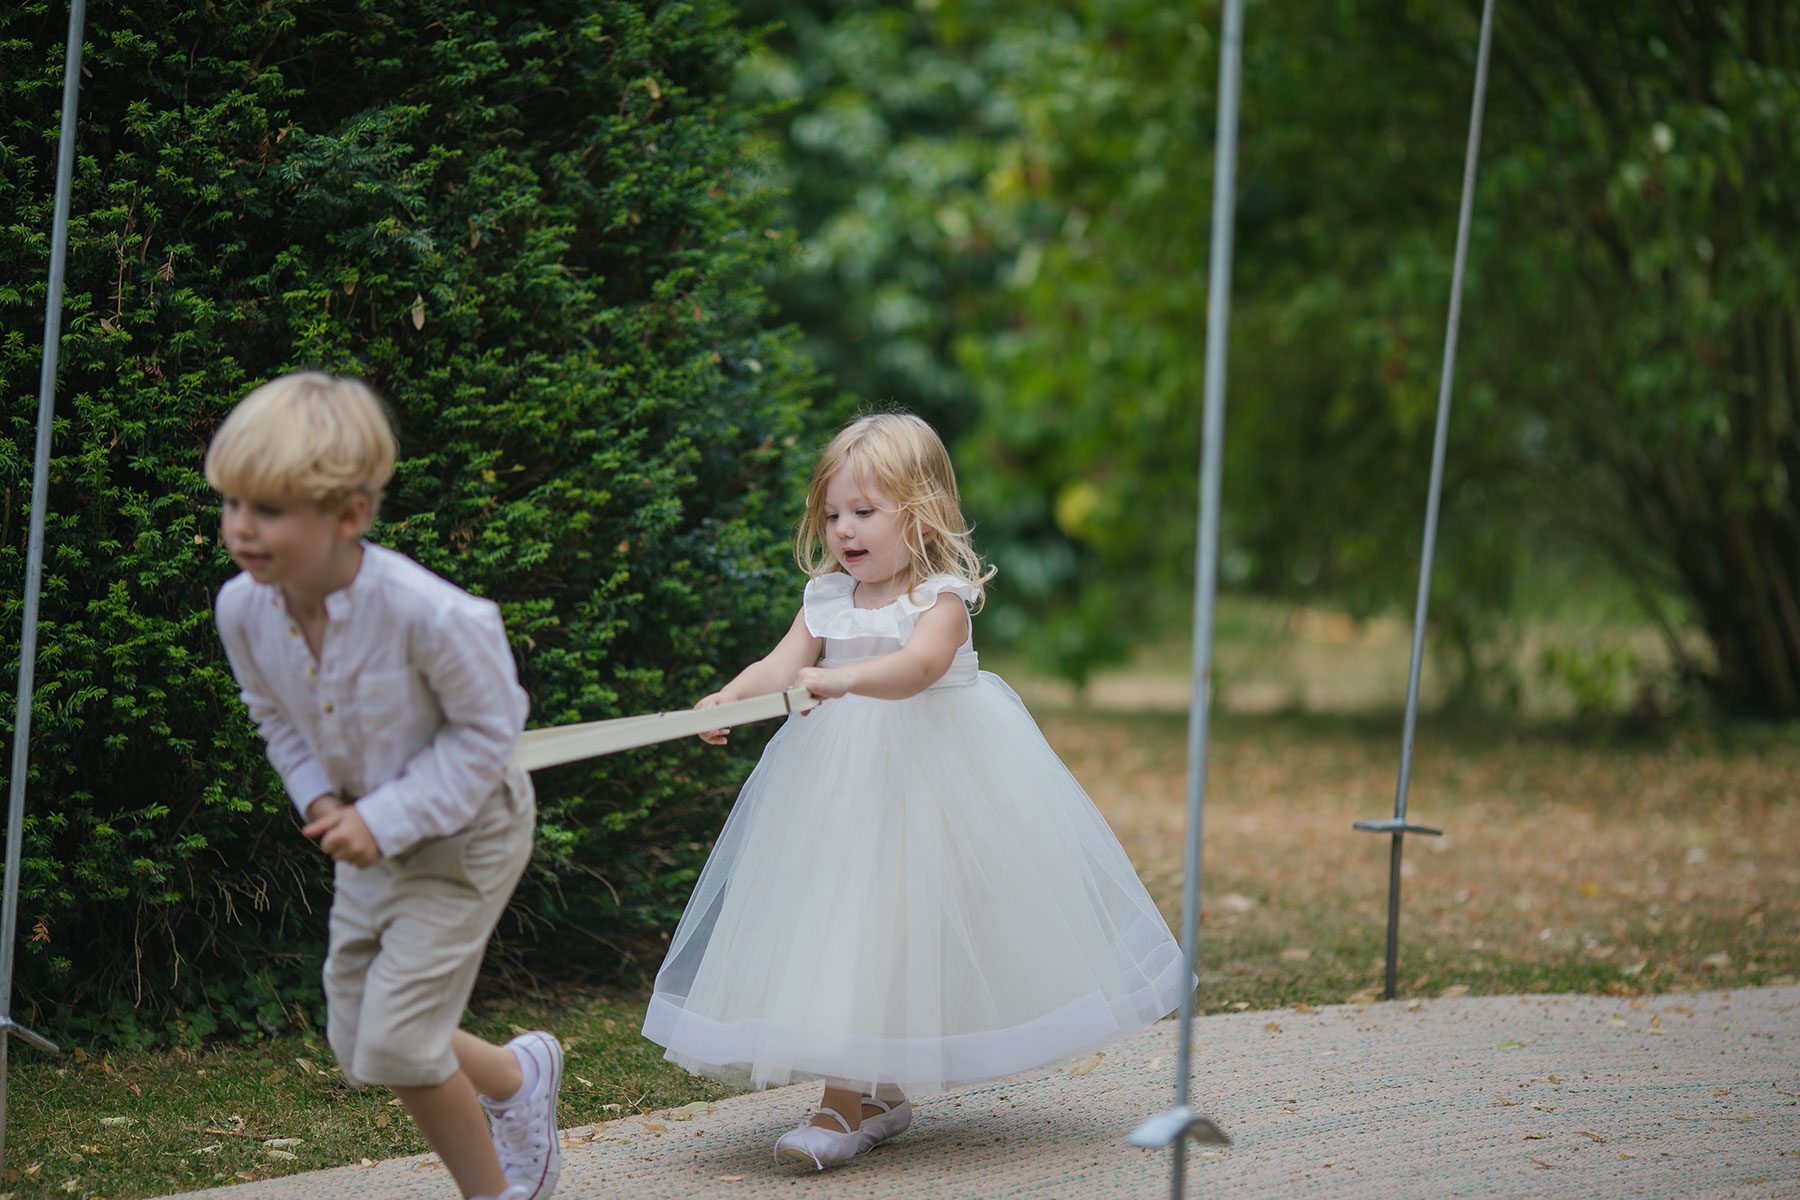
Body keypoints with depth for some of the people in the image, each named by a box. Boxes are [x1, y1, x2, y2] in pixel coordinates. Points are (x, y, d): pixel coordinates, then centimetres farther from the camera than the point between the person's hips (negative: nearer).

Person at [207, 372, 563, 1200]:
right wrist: (320, 800, -11)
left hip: (460, 838, -6)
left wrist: (386, 820, -24)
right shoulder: (243, 609, -16)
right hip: (369, 843, 7)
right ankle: (520, 1077, 39)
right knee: (356, 1044, 11)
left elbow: (488, 727, -21)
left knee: (395, 1044, -9)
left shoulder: (427, 614, -34)